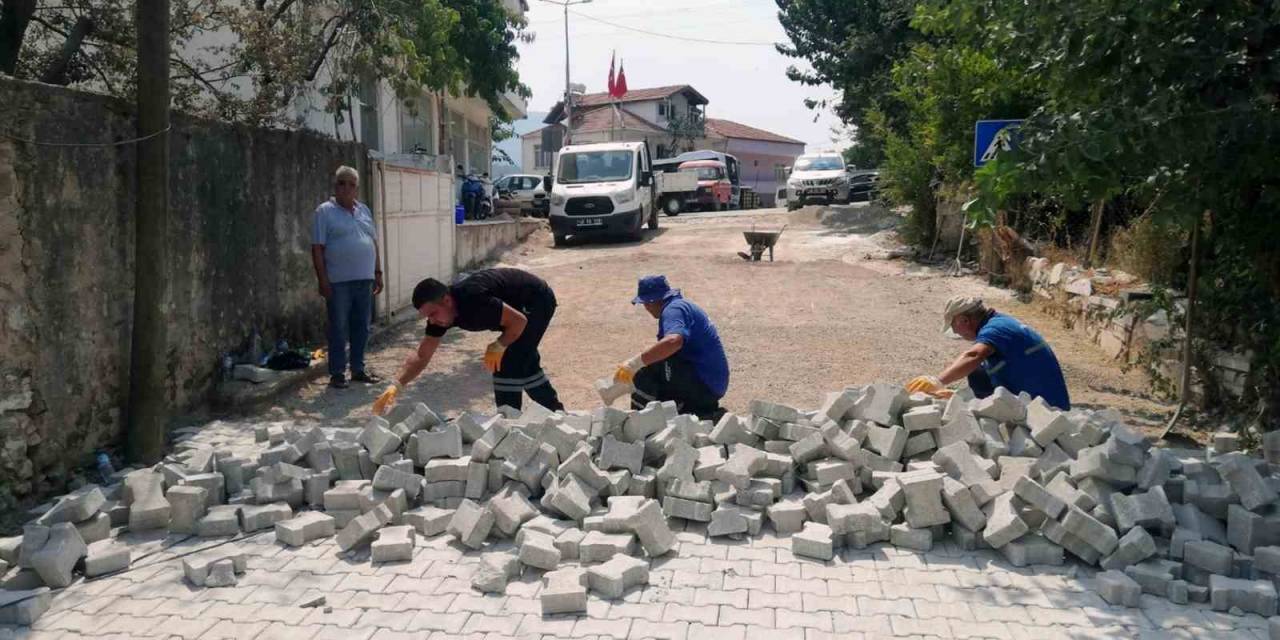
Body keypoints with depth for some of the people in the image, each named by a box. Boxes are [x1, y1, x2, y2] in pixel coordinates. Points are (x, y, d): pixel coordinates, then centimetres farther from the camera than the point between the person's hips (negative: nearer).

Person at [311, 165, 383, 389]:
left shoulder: (364, 210, 13)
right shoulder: (325, 212, -5)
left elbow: (373, 243, 18)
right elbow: (317, 248, -8)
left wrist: (377, 273, 14)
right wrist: (323, 280, -14)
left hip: (364, 280, 6)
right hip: (338, 282, -6)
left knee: (361, 328, 11)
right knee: (339, 330, 1)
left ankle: (358, 369, 22)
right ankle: (337, 373, 9)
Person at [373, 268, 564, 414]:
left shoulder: (473, 301, -38)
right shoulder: (440, 311, -12)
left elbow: (519, 321, -29)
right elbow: (421, 356, -8)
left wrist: (497, 347, -25)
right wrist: (395, 386, -18)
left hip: (538, 300, -9)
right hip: (520, 306, 9)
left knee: (507, 364, -15)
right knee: (525, 364, 19)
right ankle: (557, 415, 35)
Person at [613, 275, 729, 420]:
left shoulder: (673, 309, -14)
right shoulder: (683, 305, 19)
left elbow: (673, 341, -36)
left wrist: (634, 364, -34)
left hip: (703, 384, -10)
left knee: (645, 370, -18)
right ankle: (708, 415, 15)